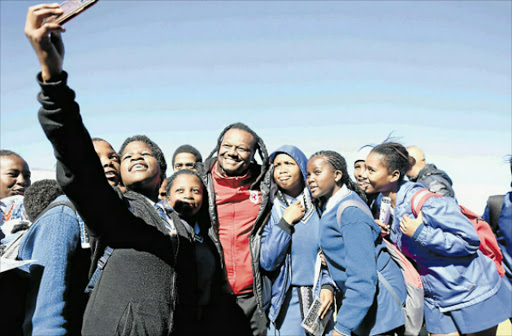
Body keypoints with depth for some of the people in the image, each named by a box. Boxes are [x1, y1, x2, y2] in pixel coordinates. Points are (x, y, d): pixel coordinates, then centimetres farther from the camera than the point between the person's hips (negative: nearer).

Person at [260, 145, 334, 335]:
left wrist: (328, 286, -12)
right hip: (287, 301, -1)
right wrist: (286, 221, -13)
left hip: (321, 298, 1)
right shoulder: (271, 211, -2)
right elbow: (267, 262, -10)